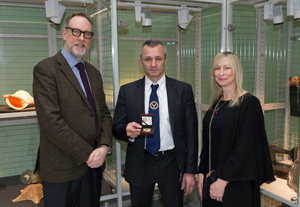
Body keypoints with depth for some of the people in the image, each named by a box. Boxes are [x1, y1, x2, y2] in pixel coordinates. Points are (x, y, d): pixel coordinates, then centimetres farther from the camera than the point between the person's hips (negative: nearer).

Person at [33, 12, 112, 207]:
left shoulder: (94, 73, 12)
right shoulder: (45, 69, -11)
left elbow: (104, 113, 10)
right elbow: (51, 122, -19)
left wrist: (104, 147, -7)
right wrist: (87, 154, -16)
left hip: (94, 163, 6)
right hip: (62, 169, -6)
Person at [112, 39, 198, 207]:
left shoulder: (183, 90, -2)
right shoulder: (127, 91, 0)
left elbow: (191, 133, -2)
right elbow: (116, 128, 3)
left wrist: (190, 171, -4)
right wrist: (127, 130, -21)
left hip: (172, 163, 0)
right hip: (139, 164, 1)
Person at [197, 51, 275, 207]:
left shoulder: (249, 103, -12)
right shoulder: (216, 103, 8)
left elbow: (246, 148, -17)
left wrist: (223, 180, -18)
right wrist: (201, 173, 5)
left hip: (236, 184, -6)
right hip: (212, 177, 6)